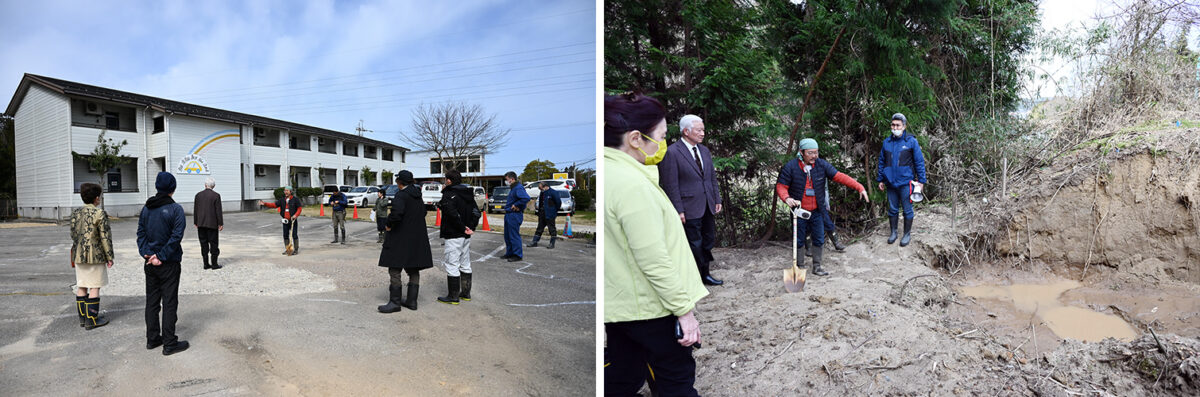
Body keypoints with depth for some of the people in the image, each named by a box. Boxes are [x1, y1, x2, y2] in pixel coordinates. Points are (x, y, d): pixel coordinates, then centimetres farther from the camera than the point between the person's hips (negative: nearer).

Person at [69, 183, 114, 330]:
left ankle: (82, 317, 20)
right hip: (95, 256, -7)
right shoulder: (99, 214, -14)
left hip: (78, 255, 7)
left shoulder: (75, 213, 7)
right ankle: (92, 320, 1)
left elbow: (73, 235, 14)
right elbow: (105, 237, -13)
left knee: (81, 287, 12)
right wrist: (109, 257, -6)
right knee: (94, 287, -1)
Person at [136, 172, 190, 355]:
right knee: (169, 302, -1)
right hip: (169, 264, -6)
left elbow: (141, 232, 3)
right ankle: (169, 343, 3)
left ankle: (152, 339, 24)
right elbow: (176, 236, -19)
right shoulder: (175, 209, -13)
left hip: (150, 263, 6)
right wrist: (162, 256, -14)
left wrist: (146, 252, -4)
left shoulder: (146, 208, 6)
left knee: (152, 301, 15)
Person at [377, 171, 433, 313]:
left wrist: (389, 225, -14)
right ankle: (412, 301, 18)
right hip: (417, 238, 8)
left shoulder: (401, 195, -16)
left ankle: (395, 302, 2)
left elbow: (396, 213, -30)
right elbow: (423, 212, 22)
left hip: (401, 238, -8)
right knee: (413, 270, 13)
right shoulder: (417, 196, 10)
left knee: (394, 270, 0)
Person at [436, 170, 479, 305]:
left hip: (453, 236, -8)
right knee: (465, 264, 16)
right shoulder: (468, 194, 12)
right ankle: (466, 293, 24)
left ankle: (453, 296, 4)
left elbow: (453, 214, -26)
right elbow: (476, 212, 8)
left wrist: (462, 228, -17)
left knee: (452, 265, -1)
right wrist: (471, 227, 2)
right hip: (466, 237, 8)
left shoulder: (448, 195, -12)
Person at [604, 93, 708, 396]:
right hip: (650, 306, -8)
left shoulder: (609, 174, 3)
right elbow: (654, 261, -24)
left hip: (617, 302, 8)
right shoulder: (633, 185, -24)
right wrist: (684, 309, -17)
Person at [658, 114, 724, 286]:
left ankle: (704, 274, 29)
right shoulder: (671, 153, -12)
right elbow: (670, 185, -14)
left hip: (708, 207, 8)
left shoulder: (705, 151, 12)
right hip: (690, 209, -7)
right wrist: (678, 210, -16)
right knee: (695, 244, 0)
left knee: (709, 241, 15)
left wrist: (717, 200, 11)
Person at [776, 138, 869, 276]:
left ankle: (817, 267, 23)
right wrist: (787, 198, -29)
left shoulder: (822, 165, -5)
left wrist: (859, 187, -18)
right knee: (799, 241, 7)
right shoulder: (790, 167, -13)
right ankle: (800, 268, 22)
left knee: (819, 240, 9)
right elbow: (781, 186, -8)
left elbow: (840, 177, -9)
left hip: (817, 211, 3)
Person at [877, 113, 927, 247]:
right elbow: (881, 162, 14)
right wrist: (880, 180, 12)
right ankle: (893, 232, 25)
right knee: (892, 209, 12)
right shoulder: (886, 142, 7)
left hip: (906, 182, -3)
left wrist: (921, 180, -4)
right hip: (890, 183, 4)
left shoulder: (911, 141, -4)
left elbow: (919, 162, -2)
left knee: (907, 210, 4)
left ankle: (907, 234, 17)